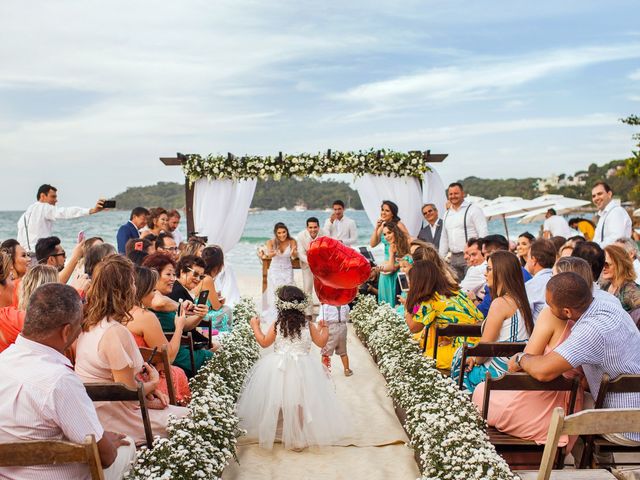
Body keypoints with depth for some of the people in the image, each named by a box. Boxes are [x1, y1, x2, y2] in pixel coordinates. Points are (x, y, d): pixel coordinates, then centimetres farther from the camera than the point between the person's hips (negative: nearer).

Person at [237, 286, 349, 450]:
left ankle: (272, 433, 26)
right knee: (300, 403, 7)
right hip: (303, 370, 0)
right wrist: (324, 328, 21)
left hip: (279, 369, 0)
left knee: (276, 403, 13)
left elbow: (264, 342, 2)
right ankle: (299, 438, 14)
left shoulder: (277, 325, -8)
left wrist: (255, 326, 15)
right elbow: (321, 343, 4)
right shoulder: (309, 326, -6)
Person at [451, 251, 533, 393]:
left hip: (502, 371, -8)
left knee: (460, 355, 13)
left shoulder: (500, 303, -19)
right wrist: (477, 358, 7)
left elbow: (485, 345, -15)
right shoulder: (518, 299, 7)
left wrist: (476, 360, 4)